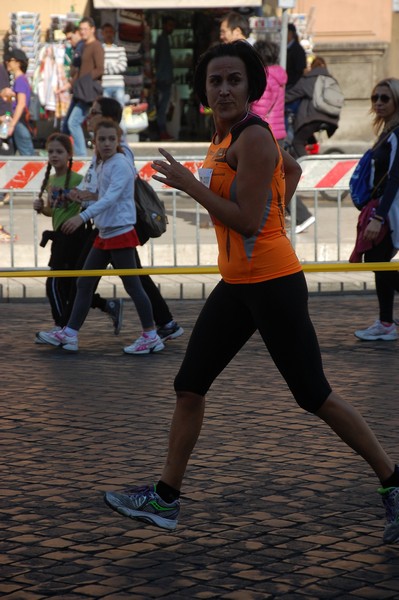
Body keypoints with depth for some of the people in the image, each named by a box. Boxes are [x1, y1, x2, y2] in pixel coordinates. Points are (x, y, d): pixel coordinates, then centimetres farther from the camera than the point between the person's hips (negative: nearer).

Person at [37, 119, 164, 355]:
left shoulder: (121, 164, -14)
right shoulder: (103, 165, 12)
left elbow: (111, 197, -27)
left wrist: (83, 216, -37)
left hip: (120, 233, -9)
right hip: (105, 234, 9)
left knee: (132, 285, -4)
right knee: (85, 283, 9)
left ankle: (151, 336, 4)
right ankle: (69, 335, 13)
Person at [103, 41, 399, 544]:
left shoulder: (251, 138, -17)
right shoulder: (224, 135, 11)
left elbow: (248, 221, -22)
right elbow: (292, 168, 25)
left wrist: (188, 183, -18)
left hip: (273, 282, -9)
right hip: (235, 283, 9)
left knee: (313, 395, -3)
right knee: (189, 387, 9)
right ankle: (165, 499, 17)